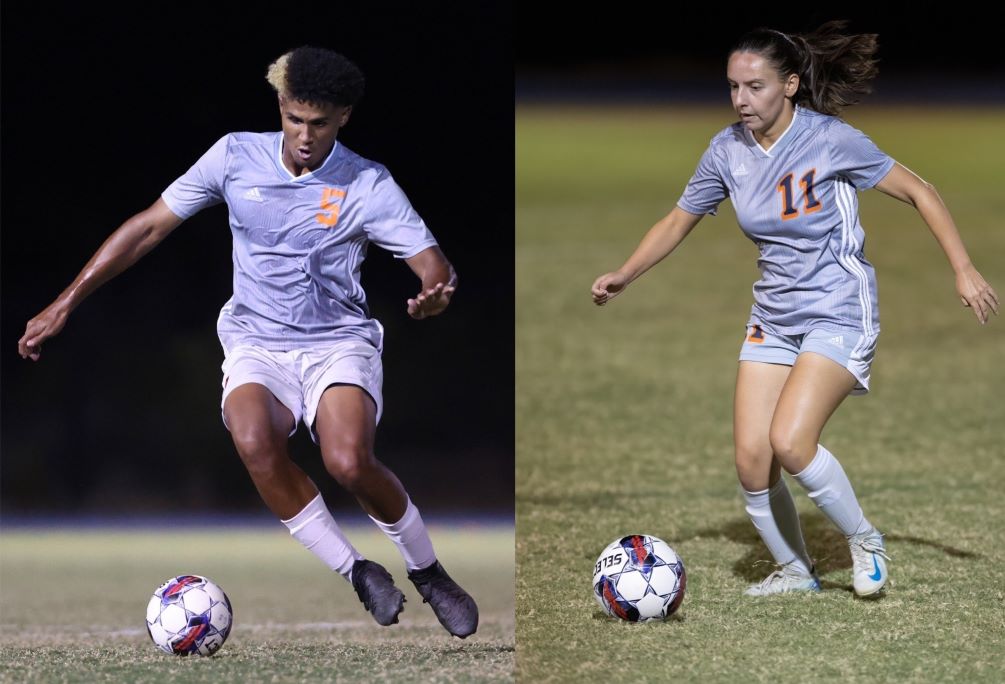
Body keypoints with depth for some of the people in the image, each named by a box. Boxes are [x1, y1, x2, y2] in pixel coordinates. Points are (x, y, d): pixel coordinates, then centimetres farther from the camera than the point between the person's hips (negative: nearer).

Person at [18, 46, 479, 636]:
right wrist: (64, 305, 3)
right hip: (256, 346, 2)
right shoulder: (237, 157, 0)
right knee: (254, 440, -33)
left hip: (340, 344, -2)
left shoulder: (368, 185, -5)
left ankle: (430, 574, -4)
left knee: (349, 460, -32)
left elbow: (435, 266, -8)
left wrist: (436, 293, -35)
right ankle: (360, 575, -18)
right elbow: (148, 228, 5)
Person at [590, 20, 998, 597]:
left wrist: (965, 271, -11)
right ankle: (795, 571, 17)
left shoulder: (830, 140, -16)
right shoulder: (728, 151, -1)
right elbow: (678, 222, 12)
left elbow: (920, 192, -8)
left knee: (789, 441, -23)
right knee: (750, 457, -5)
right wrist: (623, 277, -1)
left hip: (839, 314, -6)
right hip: (773, 319, 6)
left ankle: (865, 540, 1)